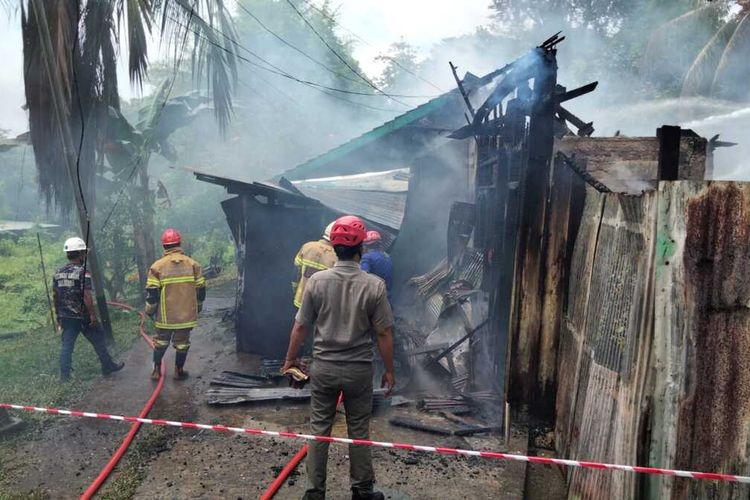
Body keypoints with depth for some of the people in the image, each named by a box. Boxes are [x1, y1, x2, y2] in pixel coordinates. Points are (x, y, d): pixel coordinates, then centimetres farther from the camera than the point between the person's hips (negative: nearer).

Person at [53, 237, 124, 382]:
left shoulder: (58, 273, 5)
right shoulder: (83, 272, -16)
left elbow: (55, 296, 10)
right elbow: (86, 296, -22)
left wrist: (58, 315, 18)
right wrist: (93, 315, -16)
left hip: (66, 317, 6)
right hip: (83, 317, -6)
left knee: (67, 345, 10)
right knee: (98, 341, 10)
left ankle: (64, 375, 10)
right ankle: (108, 367, 21)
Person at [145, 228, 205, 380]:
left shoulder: (158, 266, -8)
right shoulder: (192, 264, -3)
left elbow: (152, 293, -8)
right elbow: (200, 289, 2)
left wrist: (150, 311, 6)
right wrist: (198, 308, 16)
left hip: (165, 315, 0)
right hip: (187, 314, 0)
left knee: (161, 341, 18)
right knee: (182, 343, 13)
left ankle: (157, 370, 21)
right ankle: (179, 371, 21)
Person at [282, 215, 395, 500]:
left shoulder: (317, 281, -9)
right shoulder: (374, 286, -13)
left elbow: (300, 327, -3)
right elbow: (384, 333, -9)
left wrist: (290, 359, 11)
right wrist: (389, 370, 3)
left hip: (323, 367, 1)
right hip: (359, 369, -1)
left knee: (319, 429, 12)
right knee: (359, 431, 12)